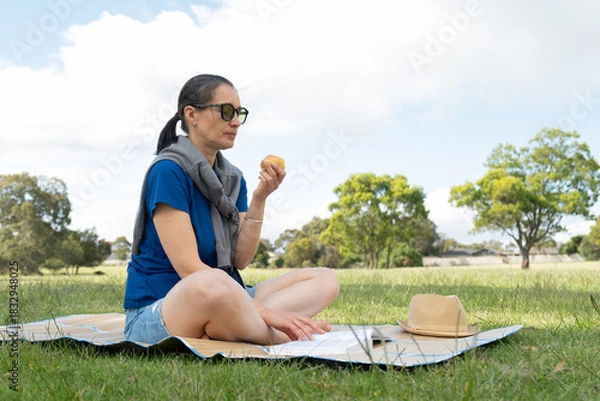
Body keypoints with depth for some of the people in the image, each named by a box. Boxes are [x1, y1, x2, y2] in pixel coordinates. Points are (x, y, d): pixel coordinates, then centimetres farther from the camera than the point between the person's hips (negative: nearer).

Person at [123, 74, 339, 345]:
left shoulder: (233, 178, 10)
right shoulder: (168, 171, -13)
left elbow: (240, 259, 2)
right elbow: (189, 267, -20)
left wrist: (259, 200, -11)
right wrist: (265, 313, -23)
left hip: (221, 302, 8)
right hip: (154, 311, -8)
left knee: (324, 280, 0)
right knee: (213, 283, -43)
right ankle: (280, 338, -13)